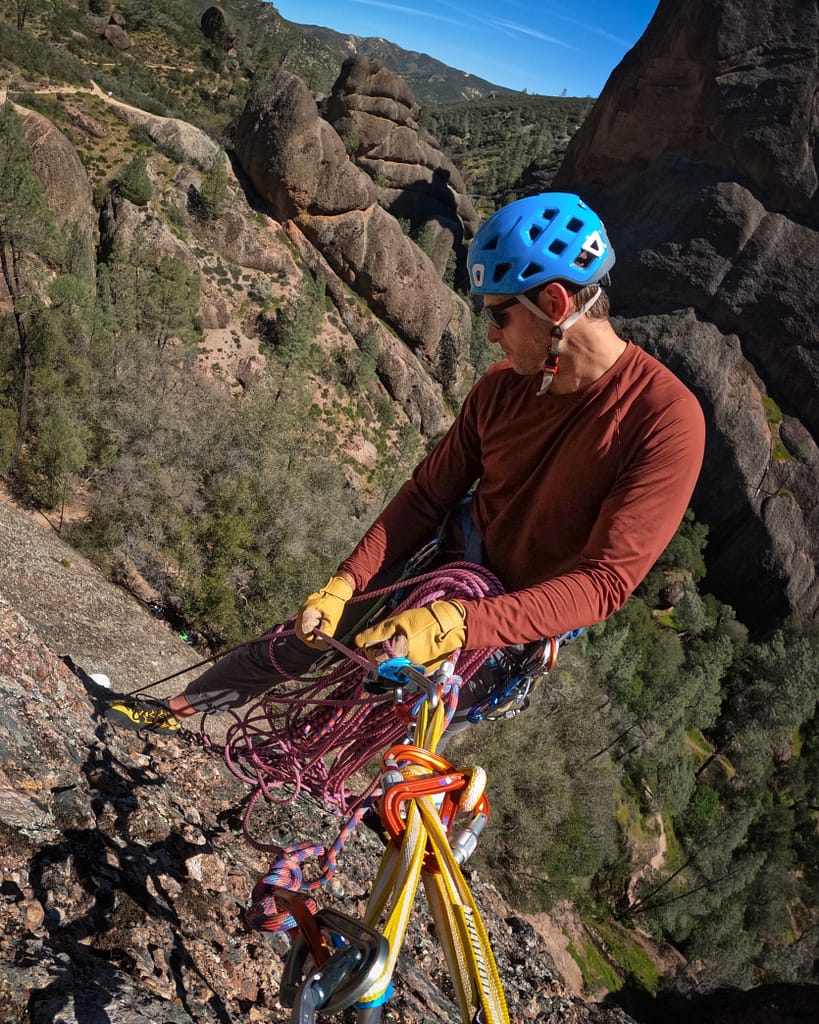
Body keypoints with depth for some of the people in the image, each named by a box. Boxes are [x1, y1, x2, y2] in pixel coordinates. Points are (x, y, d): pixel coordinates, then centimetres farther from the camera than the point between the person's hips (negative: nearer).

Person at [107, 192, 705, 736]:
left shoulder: (666, 419, -26)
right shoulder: (503, 385, -8)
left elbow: (605, 580, -29)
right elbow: (428, 496, -3)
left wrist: (456, 625, -39)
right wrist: (343, 585, -15)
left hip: (517, 622, -4)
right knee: (299, 640, 3)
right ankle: (174, 713, 27)